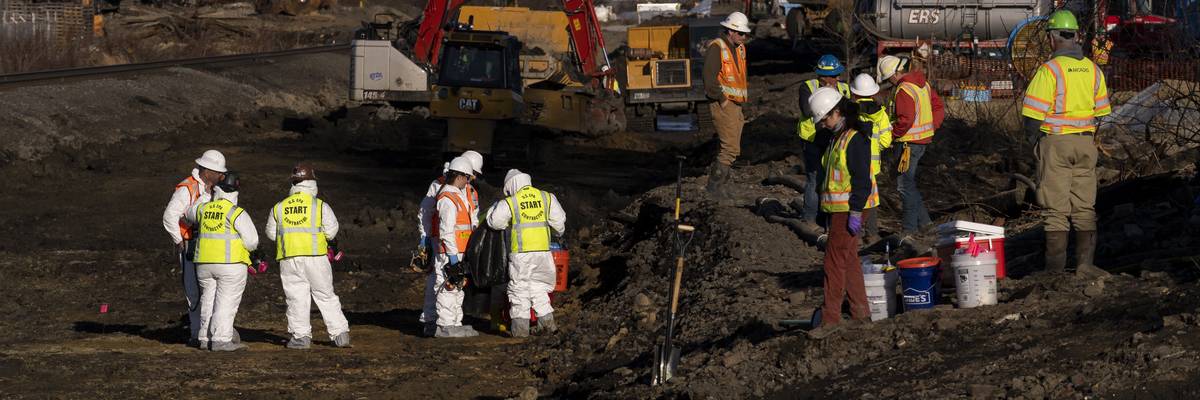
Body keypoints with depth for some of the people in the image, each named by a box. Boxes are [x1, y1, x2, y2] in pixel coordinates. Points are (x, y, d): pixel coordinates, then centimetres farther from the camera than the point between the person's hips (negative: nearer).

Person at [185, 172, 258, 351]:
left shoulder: (203, 209, 5)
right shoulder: (237, 213, -9)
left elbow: (189, 214, 28)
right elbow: (251, 241, -10)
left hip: (205, 263, 5)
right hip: (231, 263, -5)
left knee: (208, 299, 14)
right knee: (227, 301, -4)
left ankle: (206, 338, 16)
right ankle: (221, 339, -9)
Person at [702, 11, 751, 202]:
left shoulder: (739, 49, 13)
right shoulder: (716, 48, -14)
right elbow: (709, 78, -21)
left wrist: (743, 98, 16)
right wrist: (722, 99, -15)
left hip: (736, 105, 9)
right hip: (722, 105, -9)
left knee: (731, 148, 10)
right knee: (731, 148, -13)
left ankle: (718, 184, 18)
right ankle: (715, 185, -5)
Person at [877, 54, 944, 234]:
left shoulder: (904, 91, -20)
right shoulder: (922, 83, 10)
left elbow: (905, 120, -25)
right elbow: (938, 107, 15)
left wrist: (891, 134, -11)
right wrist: (932, 127, 15)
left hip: (910, 142, -10)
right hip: (924, 138, 10)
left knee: (904, 182, -2)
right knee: (908, 179, 19)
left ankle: (910, 226, 1)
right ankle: (922, 218, 23)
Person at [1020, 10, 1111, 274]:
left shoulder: (1049, 70, -13)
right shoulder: (1093, 70, 6)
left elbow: (1033, 113, -13)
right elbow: (1101, 111, 12)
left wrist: (1035, 141, 1)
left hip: (1055, 143, -5)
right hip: (1085, 143, 5)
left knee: (1055, 209, -1)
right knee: (1084, 208, 11)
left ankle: (1056, 269, -1)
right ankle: (1085, 264, 11)